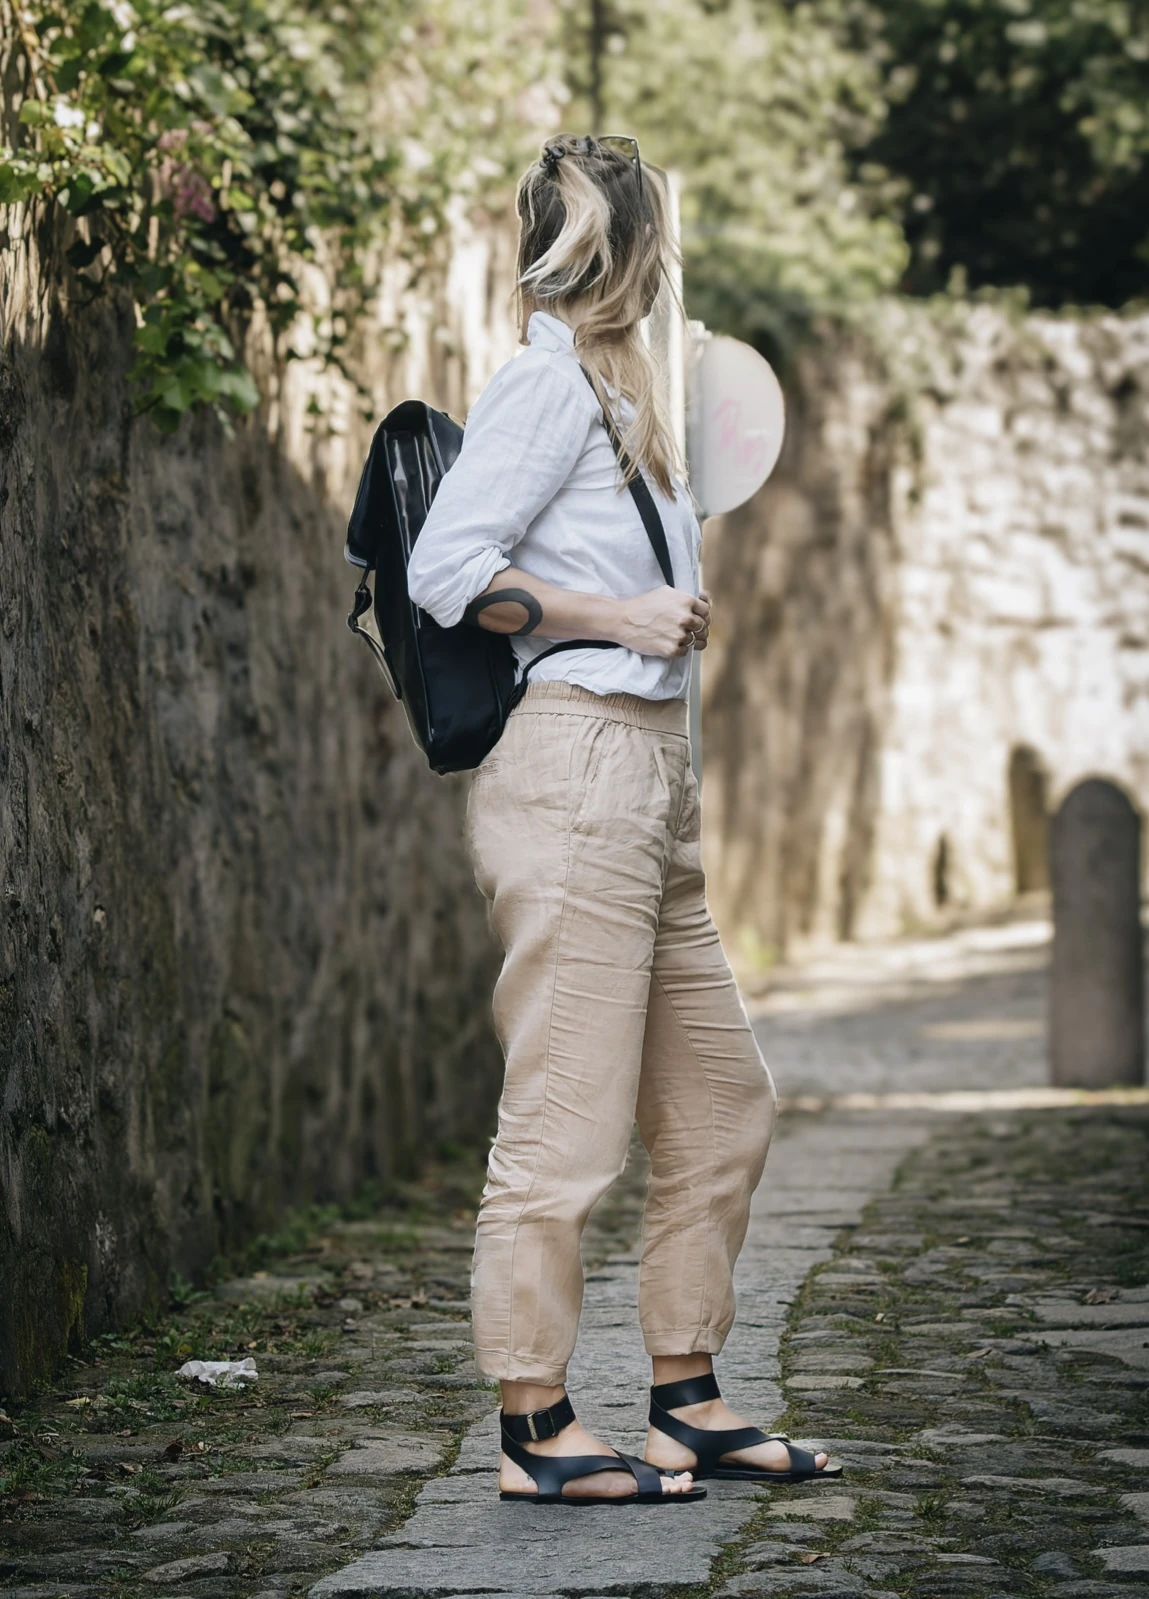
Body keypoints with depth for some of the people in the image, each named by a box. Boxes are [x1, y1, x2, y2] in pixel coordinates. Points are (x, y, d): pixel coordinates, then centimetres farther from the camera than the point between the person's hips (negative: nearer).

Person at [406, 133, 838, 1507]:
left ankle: (684, 1400, 21)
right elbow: (444, 569, -14)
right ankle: (536, 1431, -1)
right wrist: (616, 614, -14)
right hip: (571, 764, -10)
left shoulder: (610, 390, 20)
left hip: (648, 776, 10)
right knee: (565, 1123, -7)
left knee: (722, 1107, 13)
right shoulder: (549, 380, -7)